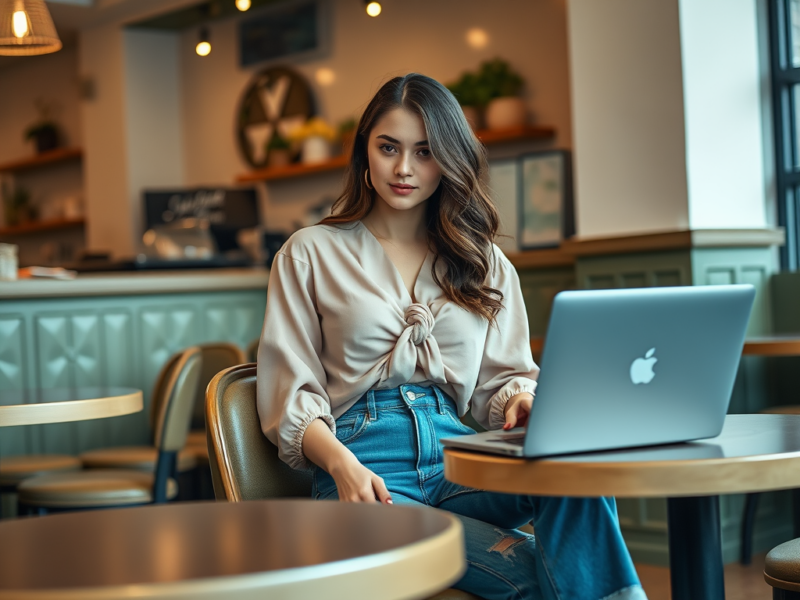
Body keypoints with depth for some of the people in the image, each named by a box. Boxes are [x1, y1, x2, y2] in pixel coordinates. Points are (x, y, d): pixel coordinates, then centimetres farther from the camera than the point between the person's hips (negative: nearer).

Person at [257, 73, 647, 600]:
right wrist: (342, 465, -15)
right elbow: (291, 393, 4)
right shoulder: (311, 254, 12)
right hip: (366, 465, -3)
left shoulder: (486, 262, 21)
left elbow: (502, 378, 19)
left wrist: (522, 400, -8)